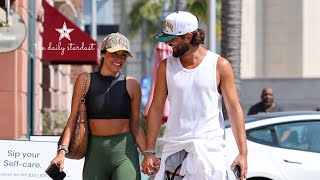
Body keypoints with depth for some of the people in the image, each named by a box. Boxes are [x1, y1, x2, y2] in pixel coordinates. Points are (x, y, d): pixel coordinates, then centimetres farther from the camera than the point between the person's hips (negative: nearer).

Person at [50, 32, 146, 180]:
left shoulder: (131, 85, 5)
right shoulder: (85, 81, 4)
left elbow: (135, 126, 9)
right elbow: (73, 118, 3)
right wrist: (62, 151, -7)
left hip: (124, 152, -1)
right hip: (95, 152, 1)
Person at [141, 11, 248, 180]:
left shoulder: (219, 65, 0)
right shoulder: (166, 66, 7)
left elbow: (234, 110, 0)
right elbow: (156, 109, 9)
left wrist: (243, 153, -6)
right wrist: (149, 152, 4)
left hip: (210, 147, -2)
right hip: (173, 147, 2)